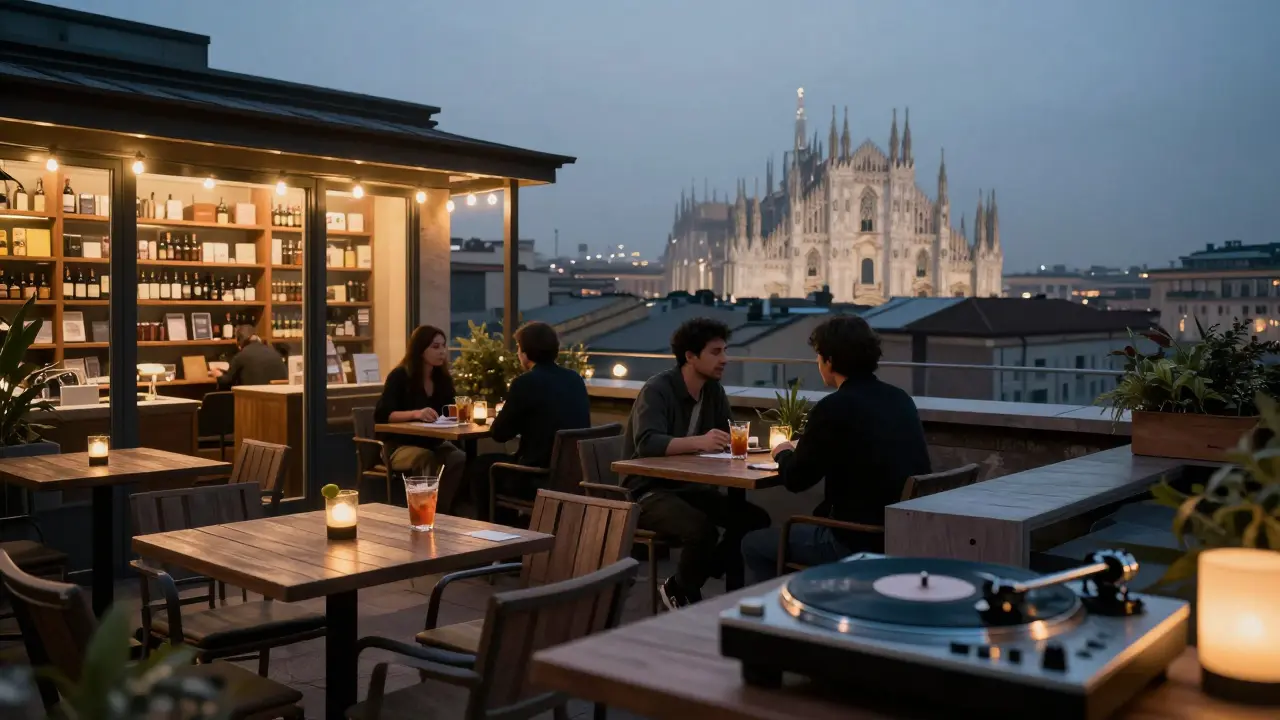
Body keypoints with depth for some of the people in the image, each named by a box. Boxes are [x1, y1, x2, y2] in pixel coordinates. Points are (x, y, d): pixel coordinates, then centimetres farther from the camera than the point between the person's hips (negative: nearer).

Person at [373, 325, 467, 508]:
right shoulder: (399, 376, -9)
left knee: (460, 459, -29)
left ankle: (441, 511, -21)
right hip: (399, 445, -4)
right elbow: (381, 415, -19)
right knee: (425, 460, -38)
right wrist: (415, 413, -34)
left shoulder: (444, 378, 8)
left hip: (434, 444, 5)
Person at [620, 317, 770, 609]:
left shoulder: (713, 390, 6)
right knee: (702, 529, -33)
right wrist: (699, 442, -46)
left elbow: (727, 437, 8)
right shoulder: (657, 389, -17)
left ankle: (683, 584, 2)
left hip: (690, 486, 8)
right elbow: (647, 443, -32)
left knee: (756, 519, -10)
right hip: (649, 491, -8)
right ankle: (681, 592, -2)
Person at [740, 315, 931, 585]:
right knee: (811, 524, 33)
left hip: (861, 543, -8)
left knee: (754, 545, 11)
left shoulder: (835, 407, -16)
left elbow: (796, 479, -7)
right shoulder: (901, 399, 5)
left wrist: (784, 454, 14)